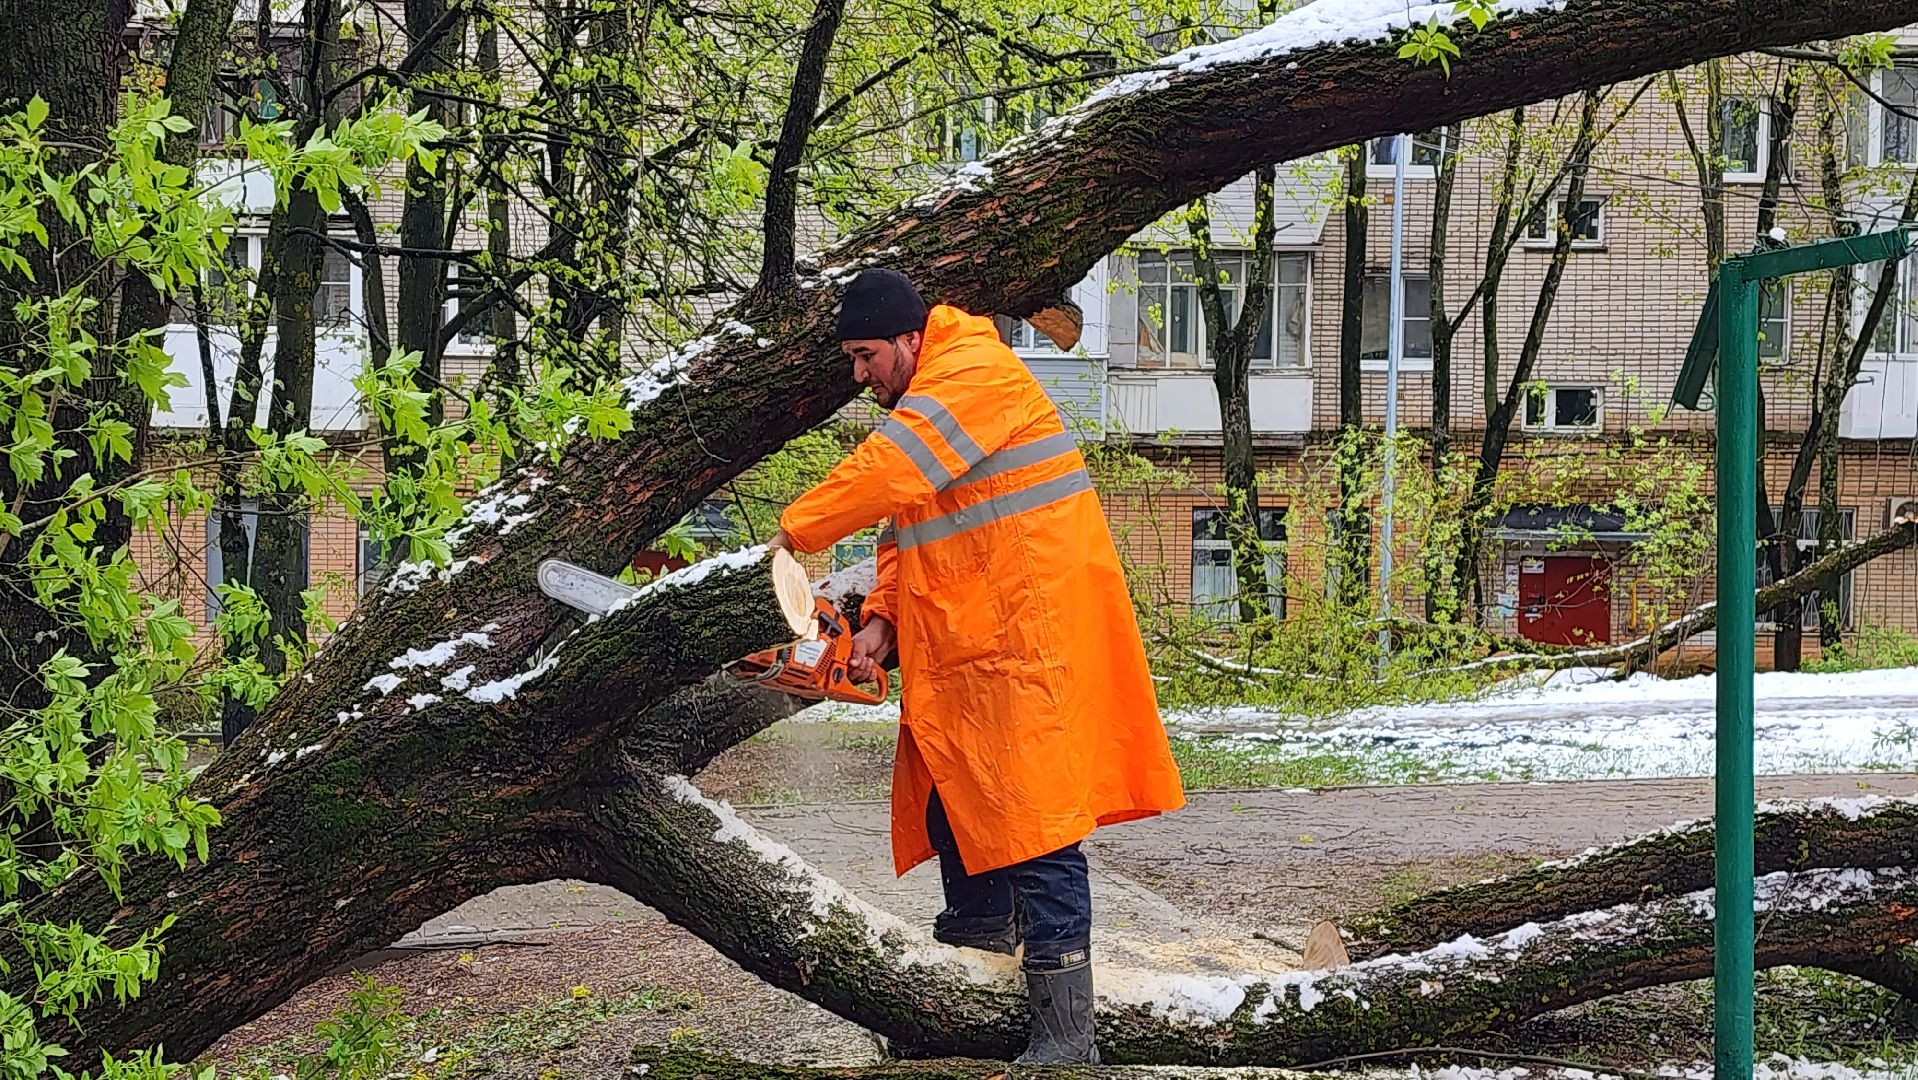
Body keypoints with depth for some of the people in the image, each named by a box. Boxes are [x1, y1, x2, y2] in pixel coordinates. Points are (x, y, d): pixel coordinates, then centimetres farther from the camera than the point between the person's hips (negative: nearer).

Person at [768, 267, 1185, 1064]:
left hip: (1032, 633, -10)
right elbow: (905, 534, 16)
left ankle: (1065, 1034, -14)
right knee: (944, 778, 24)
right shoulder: (920, 405, 19)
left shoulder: (976, 373, -14)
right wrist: (882, 621, 1)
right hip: (960, 641, 10)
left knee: (1035, 824, -13)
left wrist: (793, 533, -19)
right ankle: (984, 916, 48)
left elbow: (888, 472, -25)